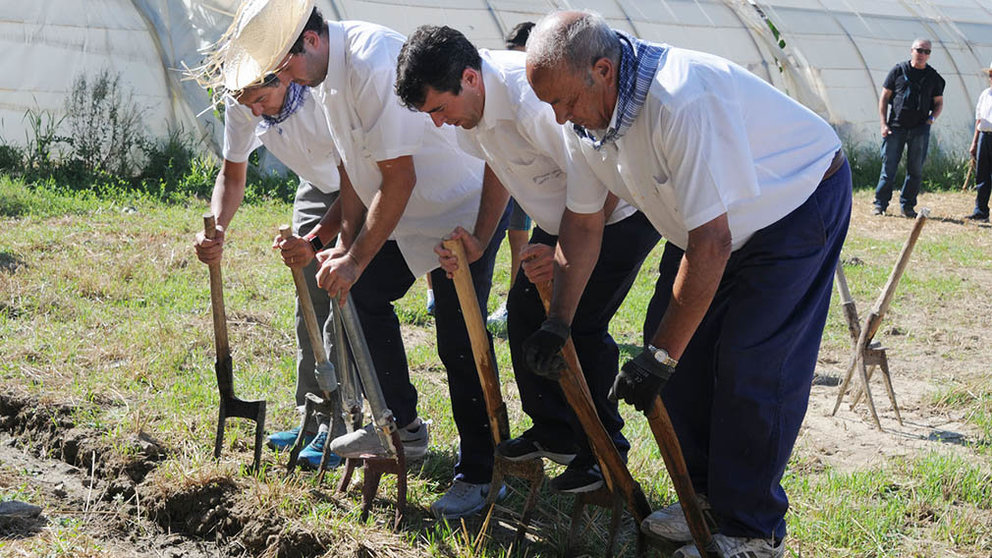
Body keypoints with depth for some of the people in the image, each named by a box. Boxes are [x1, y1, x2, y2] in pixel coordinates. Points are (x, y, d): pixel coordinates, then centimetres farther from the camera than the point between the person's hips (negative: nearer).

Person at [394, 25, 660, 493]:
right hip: (566, 216, 9)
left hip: (622, 212, -9)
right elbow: (498, 171, 6)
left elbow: (600, 186, -30)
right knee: (525, 309, 7)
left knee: (580, 324, -14)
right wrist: (478, 240, -8)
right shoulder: (469, 104, -8)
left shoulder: (534, 103, -37)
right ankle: (553, 432, 24)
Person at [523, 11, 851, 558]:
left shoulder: (683, 101, -39)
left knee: (751, 365, -13)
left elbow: (711, 244, -36)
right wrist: (557, 325, 1)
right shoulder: (587, 118, -11)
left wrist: (660, 357, -31)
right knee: (669, 335, 4)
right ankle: (706, 499, 18)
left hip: (801, 201, -8)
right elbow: (583, 224, 1)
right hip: (711, 216, 8)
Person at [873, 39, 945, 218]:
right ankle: (880, 204, 8)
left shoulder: (933, 77, 8)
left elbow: (939, 103, 17)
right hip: (895, 128, -1)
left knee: (915, 169, 3)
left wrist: (931, 119, -4)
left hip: (920, 130, 2)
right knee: (888, 167, -1)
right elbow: (884, 97, 5)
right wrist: (884, 124, -3)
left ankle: (908, 206, 12)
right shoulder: (898, 70, 4)